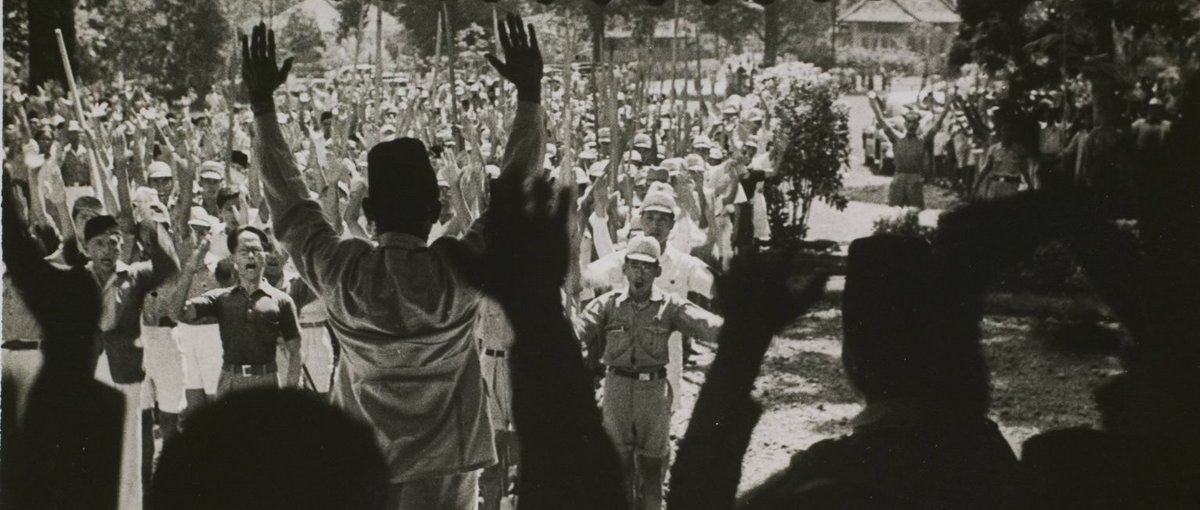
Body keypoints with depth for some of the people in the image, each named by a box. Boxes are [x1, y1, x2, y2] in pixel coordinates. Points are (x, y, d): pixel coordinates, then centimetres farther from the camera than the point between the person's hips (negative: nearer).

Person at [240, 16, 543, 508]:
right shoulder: (462, 270, -12)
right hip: (445, 470, -1)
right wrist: (529, 94, 6)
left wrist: (263, 105, 12)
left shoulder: (342, 274, -10)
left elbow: (289, 204, 5)